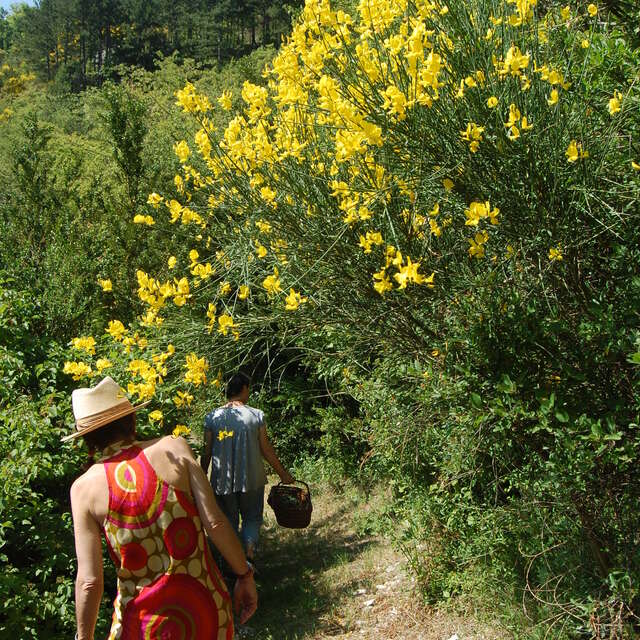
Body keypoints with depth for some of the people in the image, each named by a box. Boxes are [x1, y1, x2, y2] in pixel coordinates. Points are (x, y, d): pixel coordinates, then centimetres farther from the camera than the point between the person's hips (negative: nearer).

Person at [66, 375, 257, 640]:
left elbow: (89, 581, -10)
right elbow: (215, 522, -11)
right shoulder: (174, 449, -8)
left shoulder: (85, 488, -8)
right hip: (206, 606, 2)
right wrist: (245, 575, 1)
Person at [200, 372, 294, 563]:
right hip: (251, 480, -1)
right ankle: (249, 554, -4)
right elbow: (266, 450, -3)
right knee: (252, 519, 17)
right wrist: (283, 473, 10)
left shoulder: (212, 418, -4)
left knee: (229, 522, 17)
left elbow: (207, 453, -1)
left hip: (222, 481, 1)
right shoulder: (256, 415, -8)